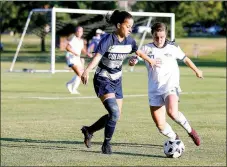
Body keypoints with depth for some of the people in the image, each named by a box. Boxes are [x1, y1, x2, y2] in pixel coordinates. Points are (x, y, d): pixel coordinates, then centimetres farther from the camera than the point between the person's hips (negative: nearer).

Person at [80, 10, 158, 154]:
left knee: (116, 115, 9)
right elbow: (97, 56, -37)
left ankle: (89, 130, 30)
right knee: (114, 112, -20)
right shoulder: (108, 40, -22)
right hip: (103, 80, -7)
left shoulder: (129, 41, -2)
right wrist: (87, 71, -54)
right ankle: (107, 143, -2)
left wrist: (150, 60, 36)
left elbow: (138, 51, 20)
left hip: (117, 80, 7)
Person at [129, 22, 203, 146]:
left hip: (170, 85, -2)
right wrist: (132, 61, -29)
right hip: (154, 89, 2)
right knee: (160, 125, -2)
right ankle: (175, 139, 26)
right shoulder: (147, 49, 3)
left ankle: (190, 130, -5)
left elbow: (185, 59, 22)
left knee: (172, 112, -30)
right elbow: (132, 61, -5)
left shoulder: (173, 48, 5)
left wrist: (196, 70, 35)